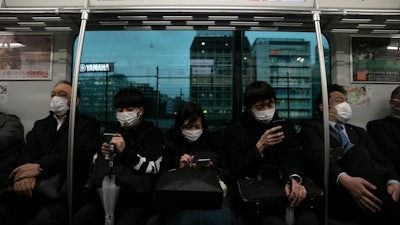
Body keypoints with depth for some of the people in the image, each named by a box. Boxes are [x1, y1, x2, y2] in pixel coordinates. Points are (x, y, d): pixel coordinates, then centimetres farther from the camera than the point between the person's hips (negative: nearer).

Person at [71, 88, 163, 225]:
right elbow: (95, 163, 22)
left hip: (136, 197, -3)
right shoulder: (110, 131, 18)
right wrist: (103, 154, 0)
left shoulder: (152, 133, 6)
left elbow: (153, 167, -7)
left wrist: (125, 152, -16)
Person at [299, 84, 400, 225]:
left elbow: (379, 159, 16)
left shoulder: (358, 131, 33)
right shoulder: (312, 127, 16)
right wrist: (345, 179, -25)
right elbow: (317, 156, -5)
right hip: (336, 186, -4)